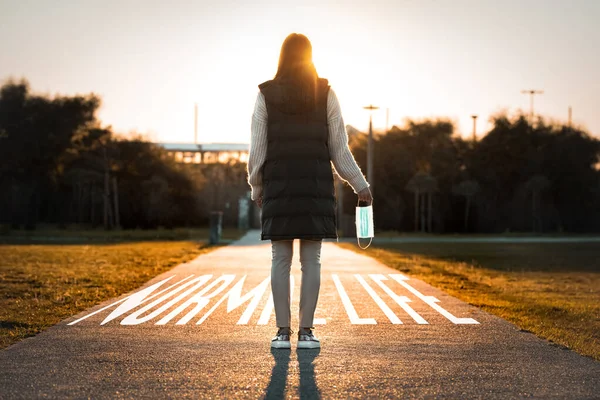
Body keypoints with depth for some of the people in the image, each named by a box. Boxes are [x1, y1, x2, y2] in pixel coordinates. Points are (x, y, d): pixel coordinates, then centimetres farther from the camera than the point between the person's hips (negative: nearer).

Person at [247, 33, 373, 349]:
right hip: (316, 185, 0)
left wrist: (256, 187, 13)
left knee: (280, 258, 3)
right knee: (311, 260, 2)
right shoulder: (325, 93, 1)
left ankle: (283, 331, 2)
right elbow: (339, 146, 1)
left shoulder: (266, 94, 1)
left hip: (279, 184, 0)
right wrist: (360, 185, 9)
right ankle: (306, 331, 1)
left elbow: (257, 149, 1)